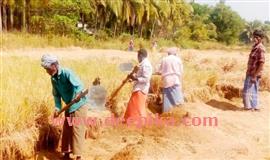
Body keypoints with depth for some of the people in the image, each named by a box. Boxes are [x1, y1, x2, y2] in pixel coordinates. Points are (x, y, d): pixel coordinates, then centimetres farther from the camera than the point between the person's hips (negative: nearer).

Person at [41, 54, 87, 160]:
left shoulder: (67, 73, -22)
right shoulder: (53, 79, 1)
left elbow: (79, 86, -34)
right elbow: (56, 94, 5)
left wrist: (78, 95, -55)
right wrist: (57, 107, -11)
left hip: (79, 105, -7)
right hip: (69, 106, 7)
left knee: (77, 129, -5)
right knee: (66, 129, 12)